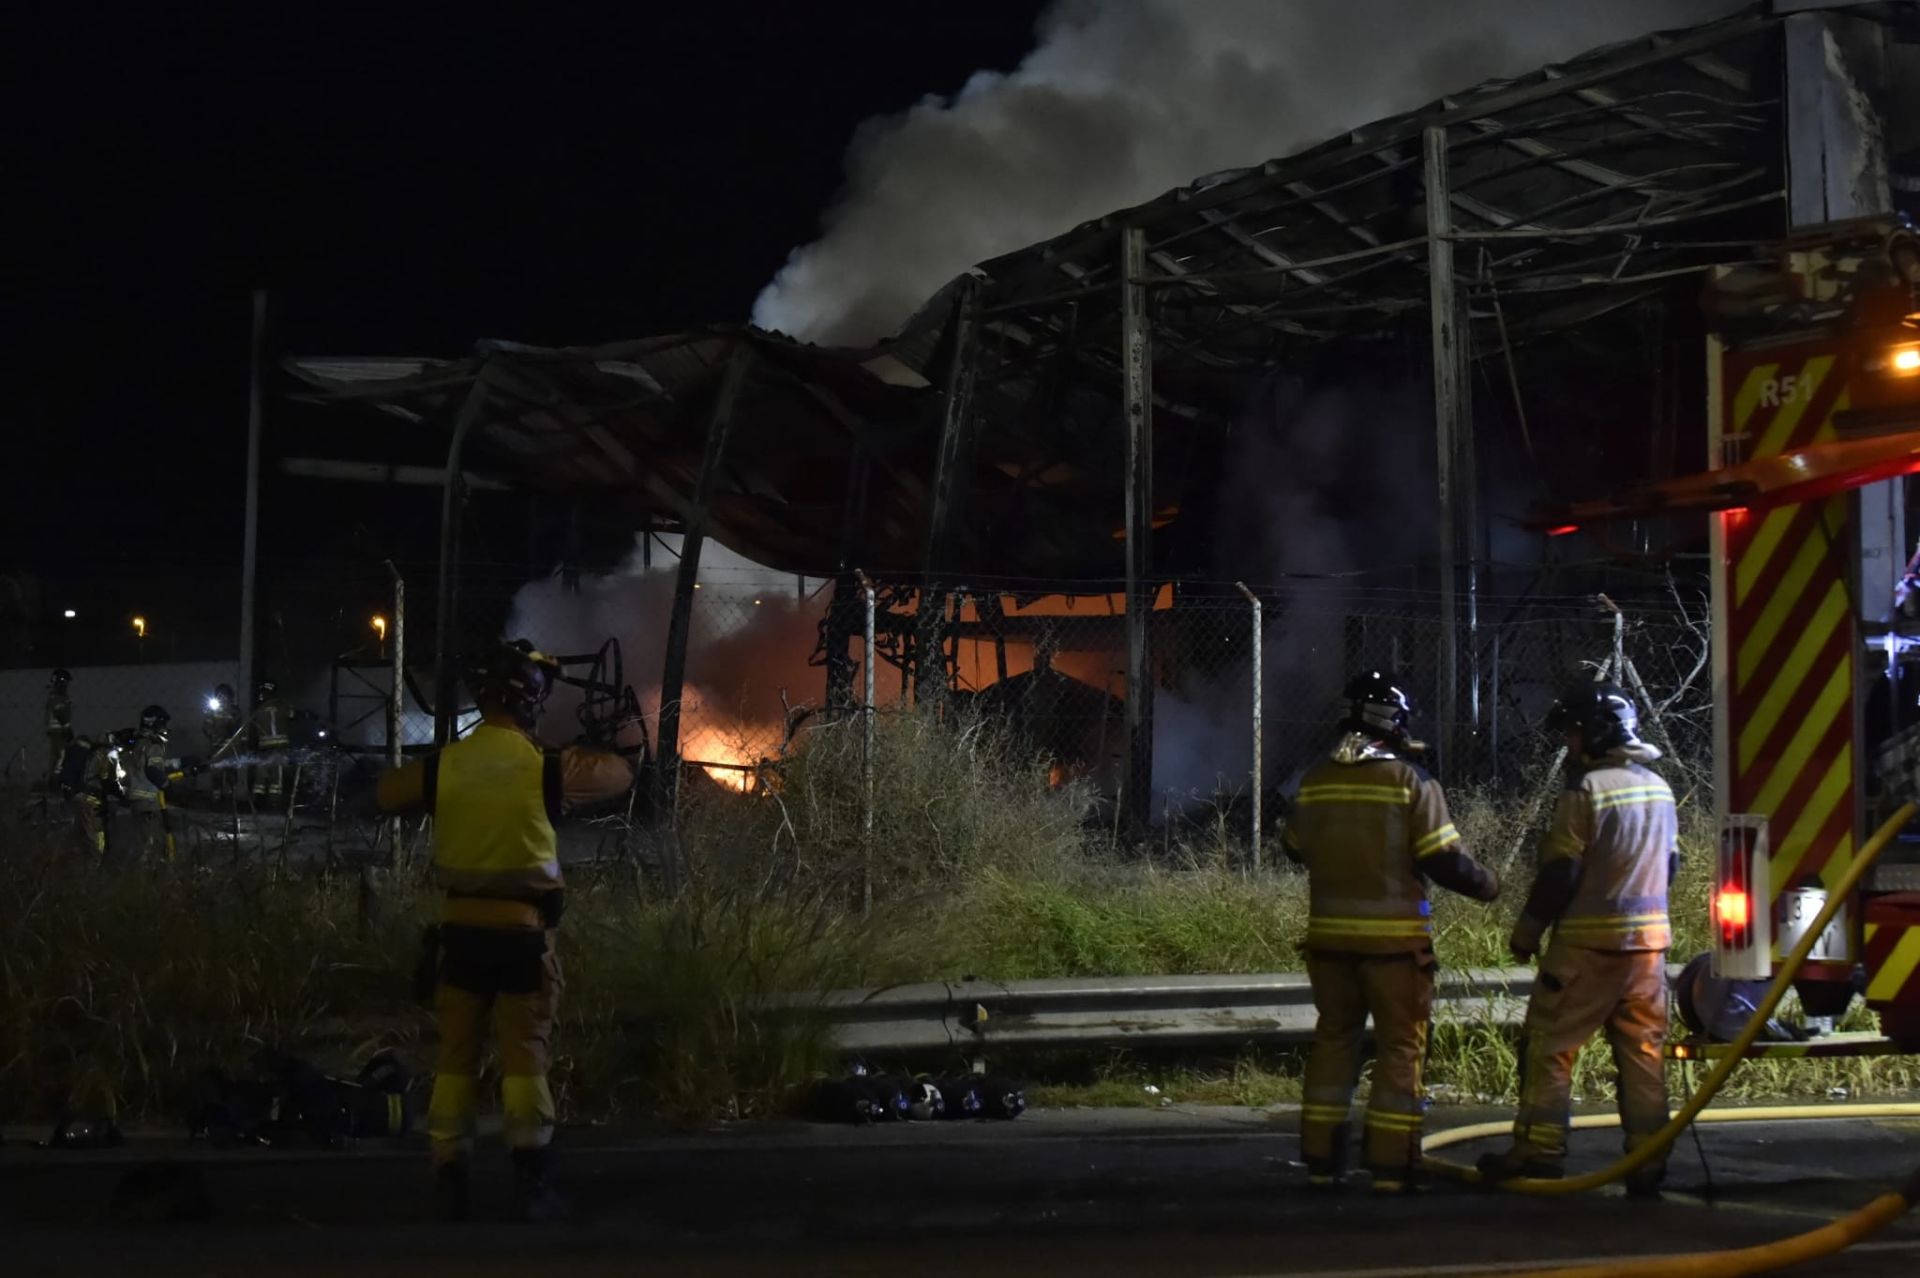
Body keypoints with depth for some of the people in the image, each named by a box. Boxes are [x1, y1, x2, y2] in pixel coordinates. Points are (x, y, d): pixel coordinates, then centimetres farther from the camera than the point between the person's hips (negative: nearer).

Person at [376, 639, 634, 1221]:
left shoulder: (443, 765, -3)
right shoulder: (547, 767, -9)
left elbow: (386, 794, 16)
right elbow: (621, 774, 7)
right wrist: (584, 755, 25)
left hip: (461, 927, 2)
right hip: (522, 929, -2)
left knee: (456, 1055, 10)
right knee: (524, 1055, 3)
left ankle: (449, 1180, 10)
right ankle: (532, 1185, 3)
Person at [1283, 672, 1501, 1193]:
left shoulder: (1315, 780, 2)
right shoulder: (1411, 782, -11)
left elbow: (1296, 849, 15)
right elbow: (1443, 859, -12)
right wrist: (1485, 883, 7)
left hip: (1330, 934, 4)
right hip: (1395, 936, -4)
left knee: (1334, 1040, 14)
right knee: (1400, 1046, 4)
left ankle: (1321, 1159, 14)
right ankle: (1390, 1166, 2)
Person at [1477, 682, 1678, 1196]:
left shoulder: (1587, 788, -12)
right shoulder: (1659, 789, 12)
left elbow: (1560, 871, -13)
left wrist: (1527, 930, -3)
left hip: (1590, 941, -7)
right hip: (1650, 939, 7)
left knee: (1549, 1043, 0)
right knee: (1644, 1050, 8)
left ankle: (1539, 1149, -2)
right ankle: (1648, 1158, 7)